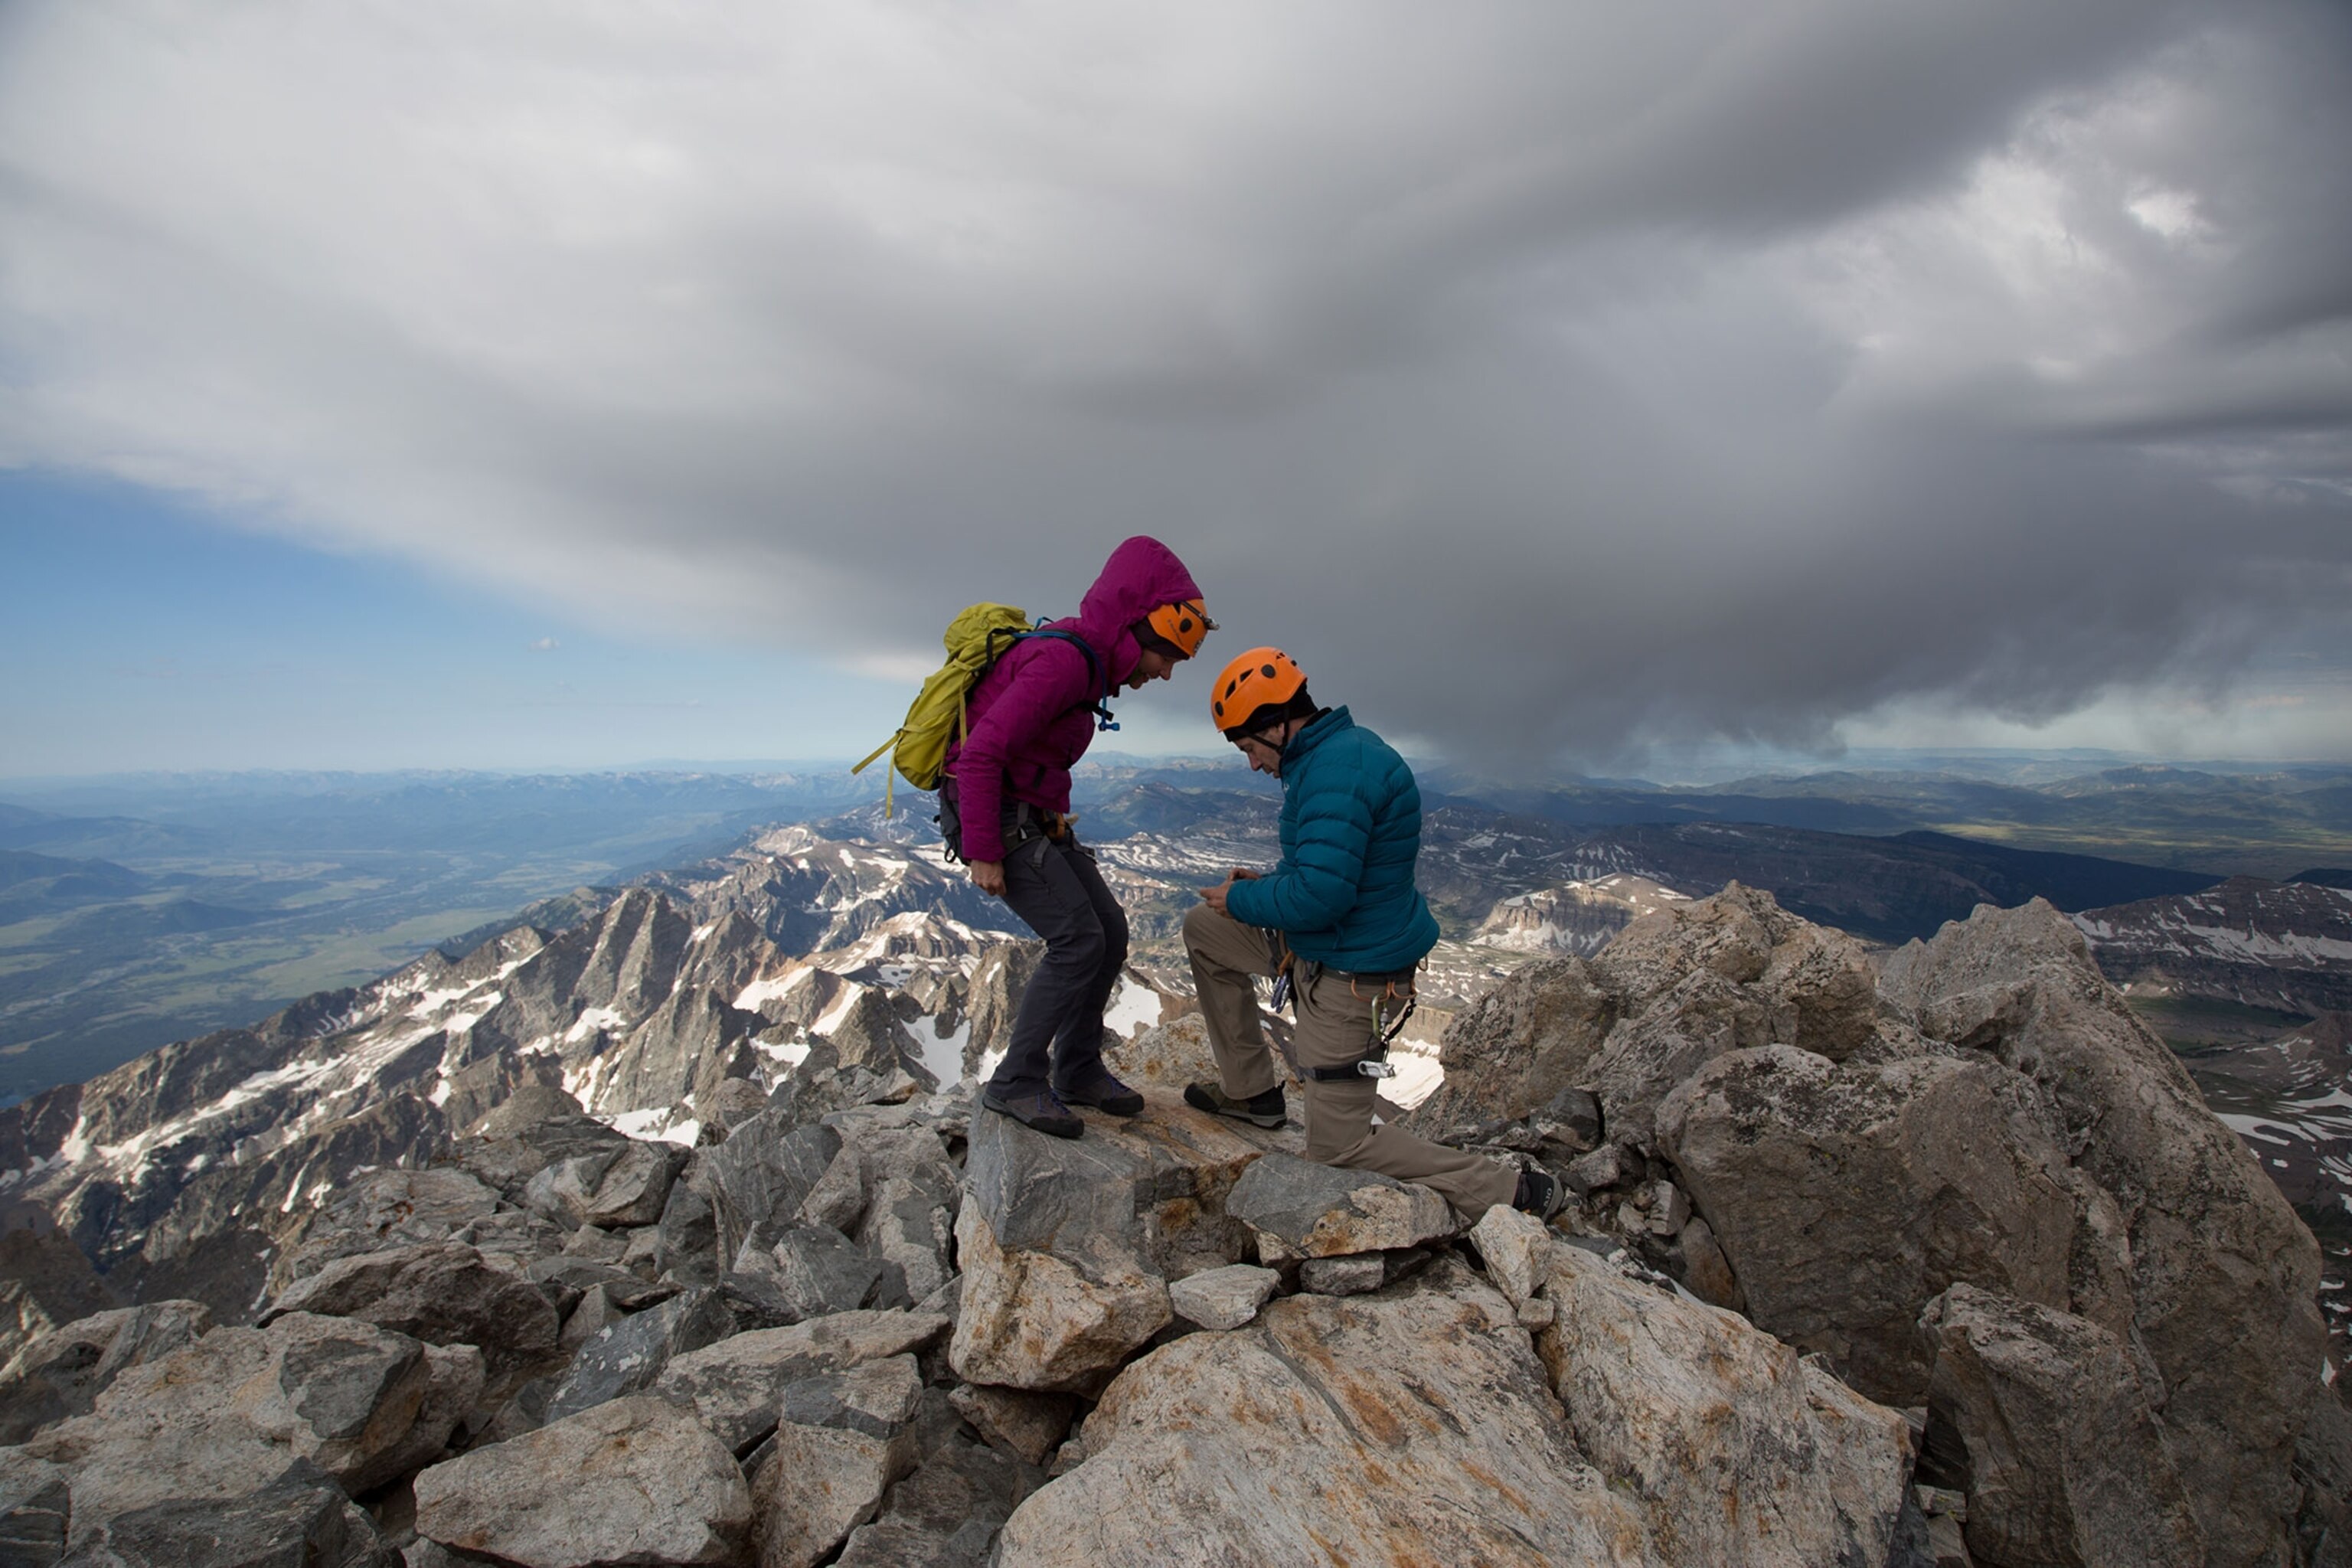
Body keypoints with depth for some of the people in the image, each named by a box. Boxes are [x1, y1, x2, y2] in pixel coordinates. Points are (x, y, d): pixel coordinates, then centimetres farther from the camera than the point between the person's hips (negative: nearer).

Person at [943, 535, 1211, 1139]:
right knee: (1077, 939, -14)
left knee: (1109, 931, 6)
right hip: (994, 818, -10)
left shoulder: (1083, 660, 10)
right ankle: (1015, 1082, -1)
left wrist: (1054, 830, 19)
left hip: (1034, 820, 10)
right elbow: (981, 753, -26)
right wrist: (984, 854, -23)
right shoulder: (1064, 661, -21)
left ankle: (1077, 1069, 18)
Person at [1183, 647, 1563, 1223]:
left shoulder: (1337, 771, -26)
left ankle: (1513, 1192, 12)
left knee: (1339, 1145, 4)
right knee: (1202, 927, 16)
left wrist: (1242, 901, -14)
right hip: (1322, 946, 10)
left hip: (1351, 976, -10)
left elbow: (1321, 894, -31)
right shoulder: (1343, 748, 7)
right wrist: (1268, 882, 6)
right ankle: (1251, 1091, 23)